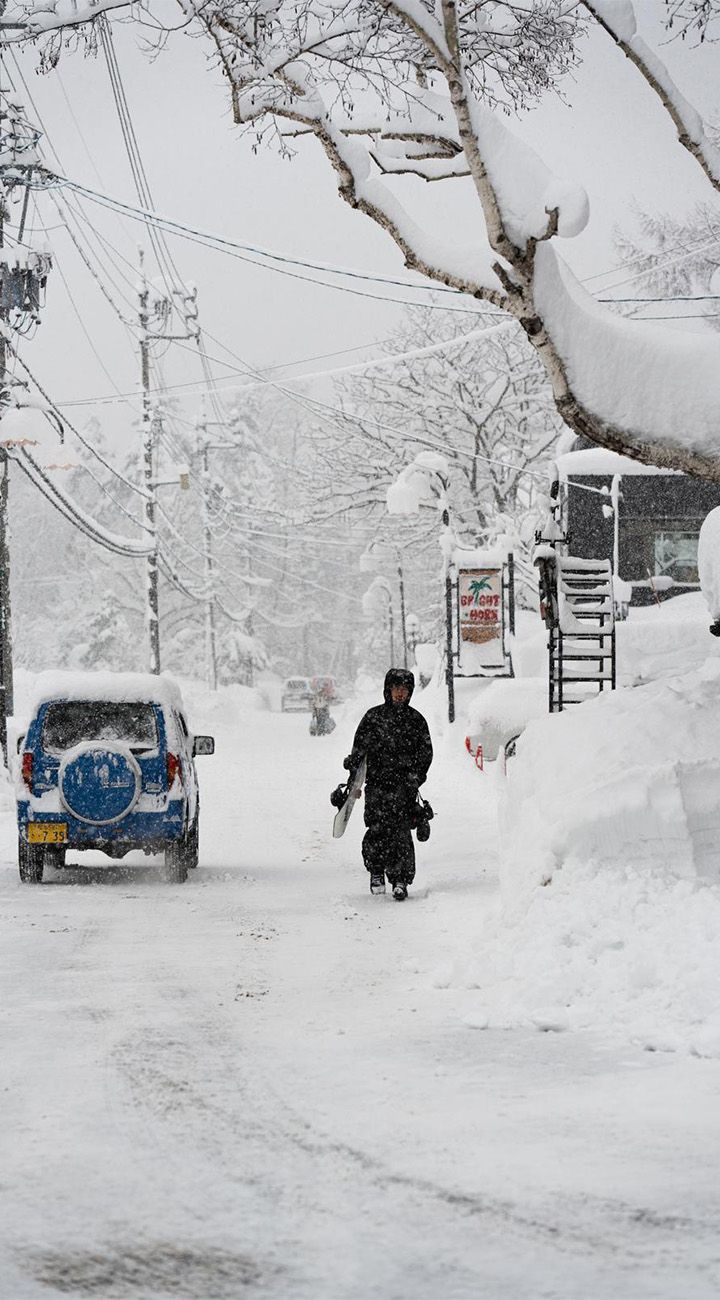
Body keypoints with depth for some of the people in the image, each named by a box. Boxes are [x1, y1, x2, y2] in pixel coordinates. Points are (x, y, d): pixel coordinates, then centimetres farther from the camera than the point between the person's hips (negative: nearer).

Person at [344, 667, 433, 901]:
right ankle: (376, 872, 16)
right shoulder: (374, 716, 8)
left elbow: (425, 752, 10)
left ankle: (401, 880, -9)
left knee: (400, 831, -11)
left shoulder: (416, 720, 10)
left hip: (404, 785, 0)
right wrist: (353, 778, 4)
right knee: (377, 829, -6)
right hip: (376, 783, 0)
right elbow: (359, 748, 11)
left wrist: (415, 777, -3)